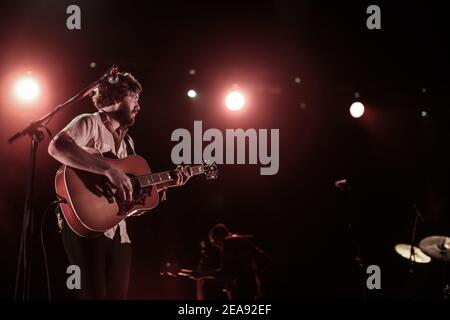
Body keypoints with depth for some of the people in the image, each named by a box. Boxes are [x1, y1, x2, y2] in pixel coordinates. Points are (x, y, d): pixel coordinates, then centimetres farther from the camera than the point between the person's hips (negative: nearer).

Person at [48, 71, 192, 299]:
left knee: (117, 295, 8)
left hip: (118, 231, 8)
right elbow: (57, 147, -26)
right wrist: (110, 170, -29)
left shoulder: (127, 141, 21)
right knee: (94, 294, -10)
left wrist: (168, 182, 14)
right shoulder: (90, 123, -5)